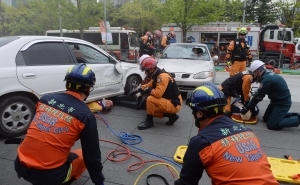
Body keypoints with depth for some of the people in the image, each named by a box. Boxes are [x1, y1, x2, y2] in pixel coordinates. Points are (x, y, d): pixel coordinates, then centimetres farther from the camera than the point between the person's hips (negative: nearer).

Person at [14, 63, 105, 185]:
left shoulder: (45, 99, 1)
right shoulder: (85, 115, -12)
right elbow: (92, 155, -4)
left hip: (21, 166, 5)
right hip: (49, 175, -4)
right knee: (82, 156, 21)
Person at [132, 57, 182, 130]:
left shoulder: (163, 76, -22)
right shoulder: (157, 75, 8)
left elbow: (158, 93, -30)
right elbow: (149, 85, 25)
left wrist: (148, 90, -12)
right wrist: (139, 89, 15)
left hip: (174, 105, -10)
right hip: (169, 102, 10)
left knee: (150, 99, -23)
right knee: (152, 109, 17)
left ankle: (149, 121, -7)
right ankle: (171, 115, 10)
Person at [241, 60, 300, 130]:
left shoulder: (267, 79, -28)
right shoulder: (268, 74, 2)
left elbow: (258, 96, -21)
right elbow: (259, 94, 8)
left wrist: (246, 108, -11)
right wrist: (248, 105, 6)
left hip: (283, 103, -10)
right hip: (277, 100, 10)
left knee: (272, 125, -8)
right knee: (266, 118, 17)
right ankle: (292, 115, 22)